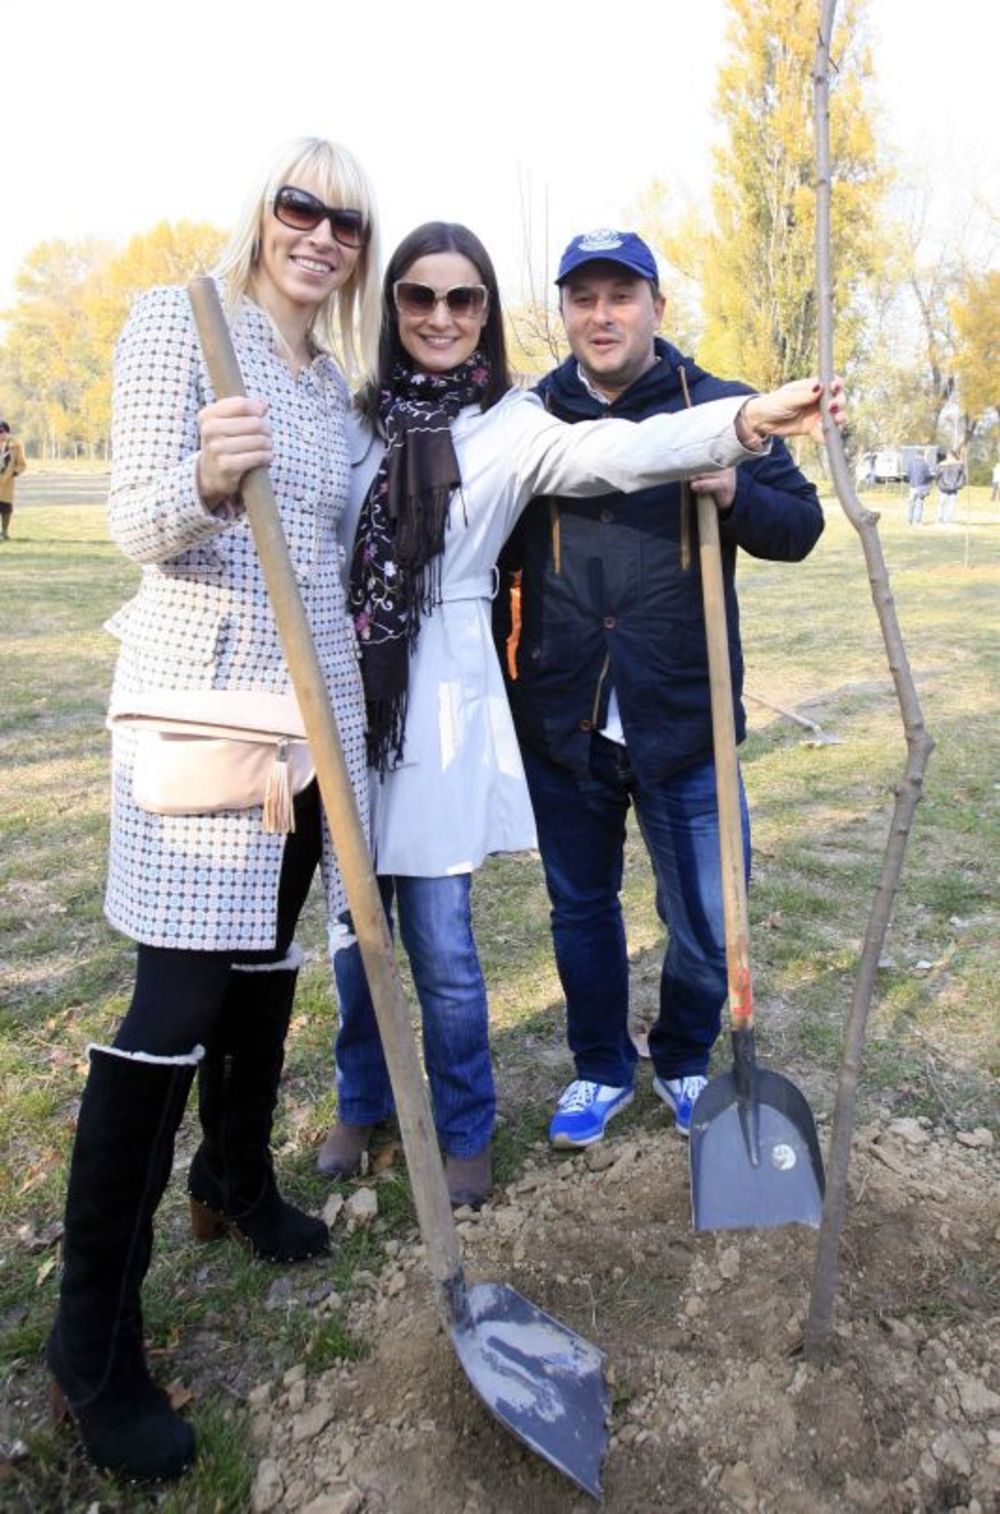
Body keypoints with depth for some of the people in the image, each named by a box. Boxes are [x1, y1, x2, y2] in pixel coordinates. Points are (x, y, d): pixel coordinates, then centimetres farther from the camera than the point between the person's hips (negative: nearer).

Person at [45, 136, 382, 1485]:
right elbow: (137, 522, -13)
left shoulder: (333, 376, 17)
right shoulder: (176, 322, -3)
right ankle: (94, 1336, 6)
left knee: (269, 956, 15)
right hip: (204, 691, -7)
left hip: (315, 696, 7)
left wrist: (358, 673, 18)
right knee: (177, 1004, -8)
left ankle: (236, 1181, 37)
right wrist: (204, 479, -33)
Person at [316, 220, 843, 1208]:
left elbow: (613, 453, -18)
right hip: (343, 693, 3)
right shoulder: (359, 415, 8)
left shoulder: (510, 426, 0)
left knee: (439, 944, 0)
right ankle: (360, 1106, 36)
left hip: (440, 701, -3)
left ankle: (464, 1131, 25)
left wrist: (745, 420, -33)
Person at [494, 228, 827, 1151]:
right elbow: (489, 553, 11)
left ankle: (685, 1061, 36)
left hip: (683, 722, -1)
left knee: (706, 924, 8)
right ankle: (602, 1067, 37)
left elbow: (801, 525, 3)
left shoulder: (719, 407, 2)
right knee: (581, 908, 15)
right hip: (560, 726, 1)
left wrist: (733, 495, -18)